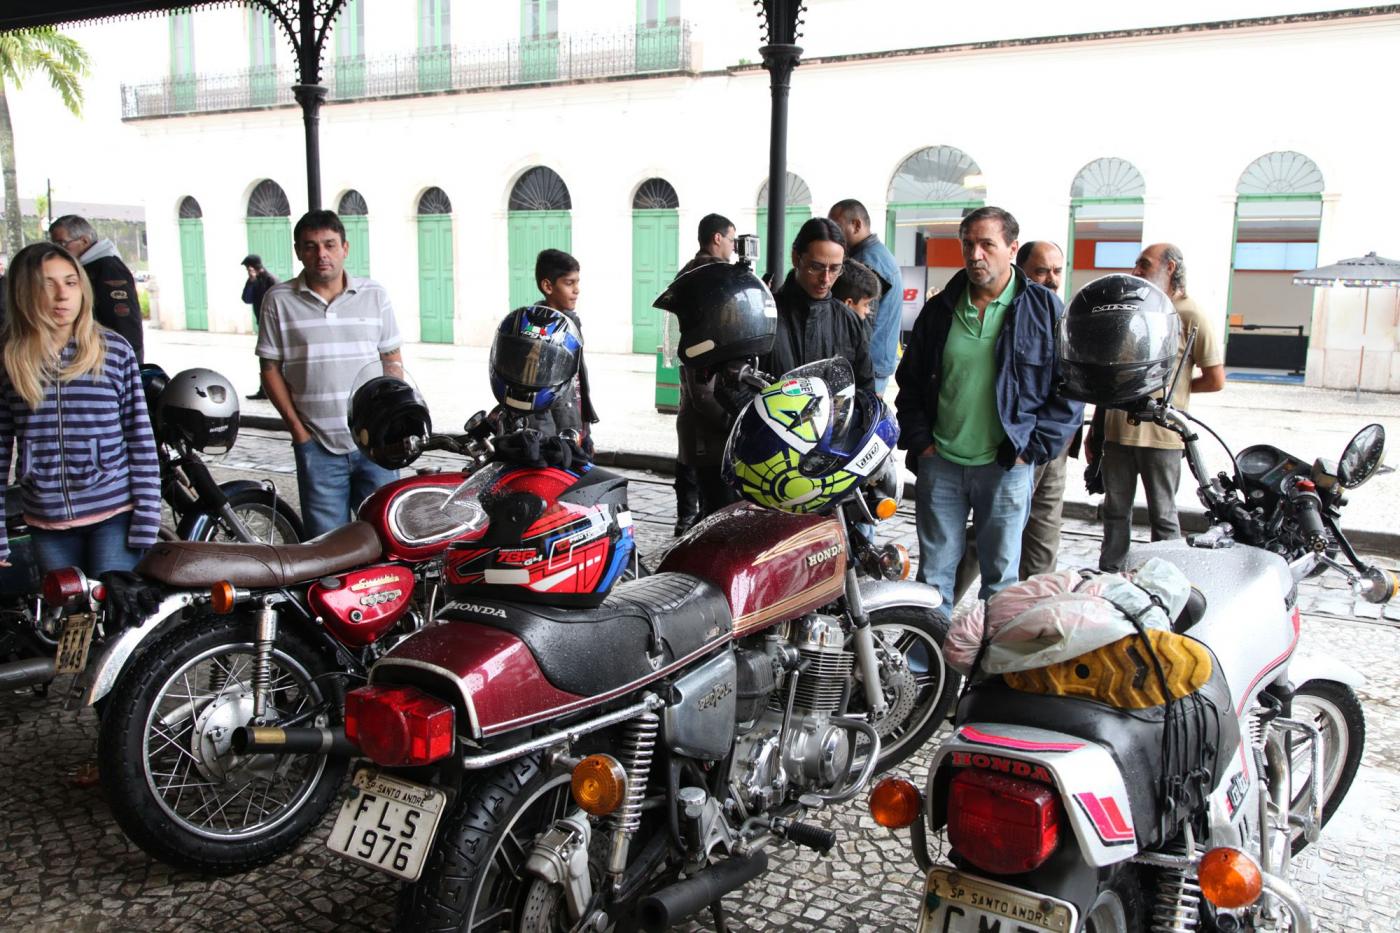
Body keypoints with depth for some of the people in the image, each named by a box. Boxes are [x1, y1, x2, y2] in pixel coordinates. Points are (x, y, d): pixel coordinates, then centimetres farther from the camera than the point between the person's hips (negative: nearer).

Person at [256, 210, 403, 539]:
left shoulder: (375, 295, 6)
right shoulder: (279, 300, 2)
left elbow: (392, 358, 11)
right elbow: (271, 369, 4)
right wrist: (297, 428, -3)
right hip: (317, 446, -1)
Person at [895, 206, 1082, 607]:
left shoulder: (1046, 308, -1)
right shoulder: (940, 310, 7)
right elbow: (910, 382, 14)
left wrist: (1033, 449, -7)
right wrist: (918, 439, 2)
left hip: (1006, 467, -2)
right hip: (940, 463, 2)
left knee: (1001, 574, 8)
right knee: (934, 570, 8)